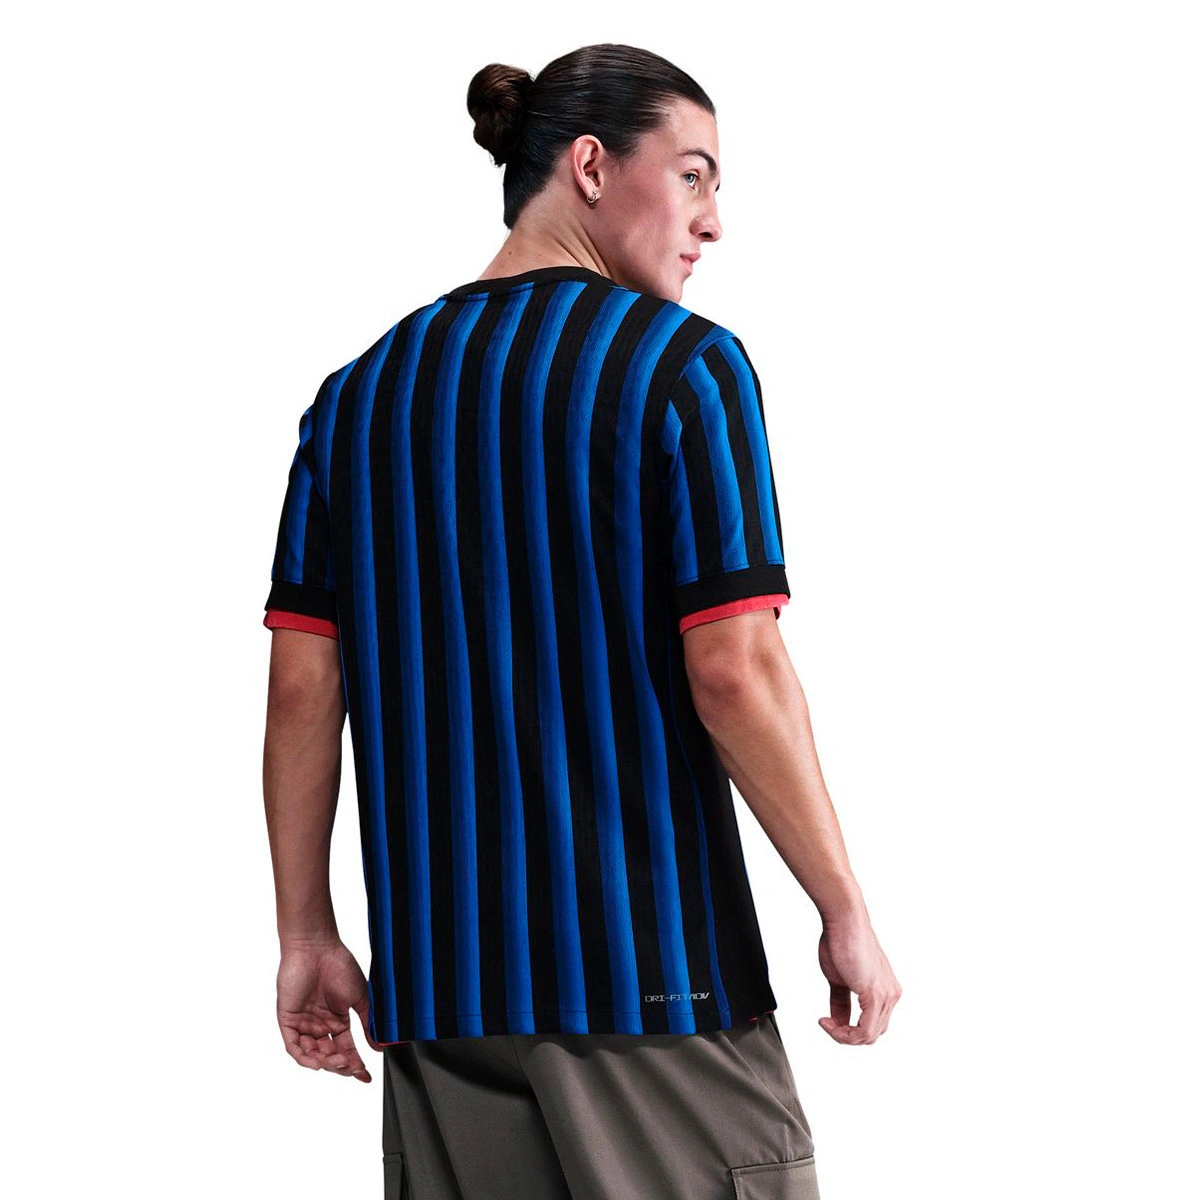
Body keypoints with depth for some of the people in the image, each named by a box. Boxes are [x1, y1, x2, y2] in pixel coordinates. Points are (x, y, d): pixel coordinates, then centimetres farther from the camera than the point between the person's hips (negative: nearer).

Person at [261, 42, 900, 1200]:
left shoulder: (360, 392, 9)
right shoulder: (684, 364, -7)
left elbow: (302, 686, 6)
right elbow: (734, 671, -14)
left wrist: (306, 934, 11)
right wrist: (846, 912, -5)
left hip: (437, 975, 6)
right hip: (651, 967, -5)